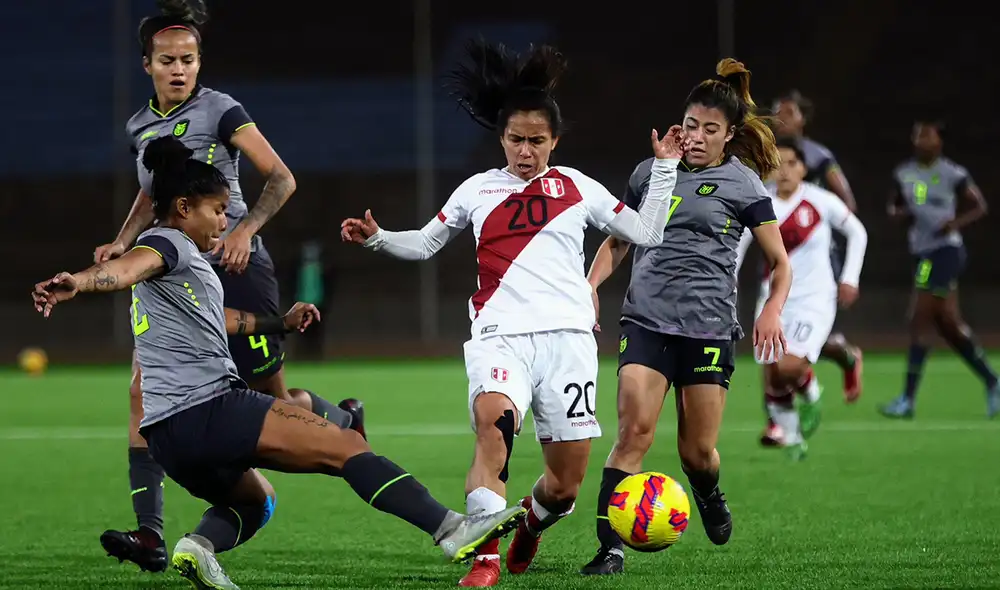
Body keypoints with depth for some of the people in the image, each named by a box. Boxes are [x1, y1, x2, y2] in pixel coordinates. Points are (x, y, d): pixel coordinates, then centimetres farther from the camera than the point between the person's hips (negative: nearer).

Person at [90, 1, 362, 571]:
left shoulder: (221, 111, -6)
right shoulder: (141, 127, 12)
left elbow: (282, 178, -8)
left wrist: (246, 228, -21)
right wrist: (123, 241, 14)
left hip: (234, 267, -5)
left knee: (274, 397, 1)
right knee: (144, 389, -12)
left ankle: (345, 417, 37)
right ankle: (149, 534, -14)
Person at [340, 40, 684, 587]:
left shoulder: (577, 187, 13)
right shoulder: (477, 190, 15)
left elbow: (647, 233, 16)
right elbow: (423, 244, 24)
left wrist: (665, 169, 10)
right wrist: (378, 238, 7)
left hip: (567, 335, 1)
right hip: (500, 335, -1)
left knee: (567, 482, 0)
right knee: (493, 419, -34)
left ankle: (529, 525, 36)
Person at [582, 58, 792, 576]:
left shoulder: (743, 185, 2)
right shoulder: (650, 173, 11)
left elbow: (780, 263, 6)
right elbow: (617, 241, 23)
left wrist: (772, 310, -13)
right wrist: (590, 286, 6)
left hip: (708, 327, -1)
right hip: (646, 319, 1)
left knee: (698, 451, 2)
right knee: (634, 430, -17)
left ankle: (709, 496, 39)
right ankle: (610, 546, -15)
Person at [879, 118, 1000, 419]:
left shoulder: (953, 174, -8)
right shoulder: (904, 174, 8)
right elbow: (893, 206, 20)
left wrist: (957, 222, -17)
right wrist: (899, 212, -3)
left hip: (945, 250, -7)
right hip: (923, 252, 7)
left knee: (920, 320, -9)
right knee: (947, 323, 11)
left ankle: (907, 400, -7)